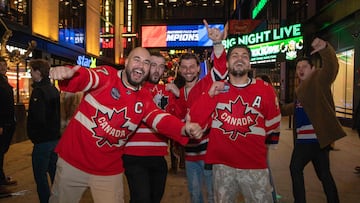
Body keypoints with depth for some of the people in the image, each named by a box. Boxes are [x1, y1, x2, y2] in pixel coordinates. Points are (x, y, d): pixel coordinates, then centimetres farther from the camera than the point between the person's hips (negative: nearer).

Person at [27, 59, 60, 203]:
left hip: (42, 141, -9)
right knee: (54, 172, 18)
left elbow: (37, 118, -23)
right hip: (55, 138, 9)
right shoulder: (54, 89, 9)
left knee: (40, 176, 3)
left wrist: (33, 135, -8)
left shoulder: (39, 91, -17)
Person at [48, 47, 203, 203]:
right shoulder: (107, 75, -10)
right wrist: (66, 74, -54)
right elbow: (84, 78, -28)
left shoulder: (144, 98, 2)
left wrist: (184, 129, -33)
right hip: (73, 161, -2)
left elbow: (161, 119, -12)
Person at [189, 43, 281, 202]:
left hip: (255, 166, -1)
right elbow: (196, 120, -6)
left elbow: (273, 124, 11)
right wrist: (209, 95, -15)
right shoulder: (215, 88, 1)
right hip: (222, 164, 1)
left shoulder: (265, 90, -3)